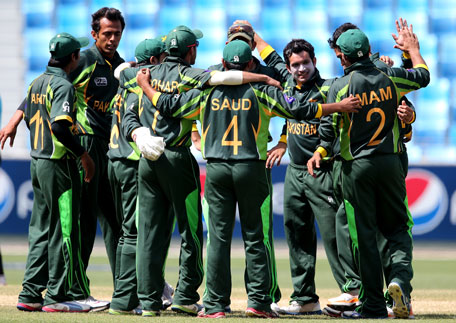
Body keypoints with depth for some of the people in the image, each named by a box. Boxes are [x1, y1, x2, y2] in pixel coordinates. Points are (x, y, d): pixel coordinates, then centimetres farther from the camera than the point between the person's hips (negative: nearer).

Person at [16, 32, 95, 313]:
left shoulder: (37, 83, 12)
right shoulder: (63, 86, -15)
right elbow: (60, 126, -26)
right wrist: (83, 154, -17)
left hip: (37, 162, 9)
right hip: (59, 164, -9)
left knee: (41, 228, 12)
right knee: (64, 229, -3)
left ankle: (30, 294, 11)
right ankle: (56, 295, -1)